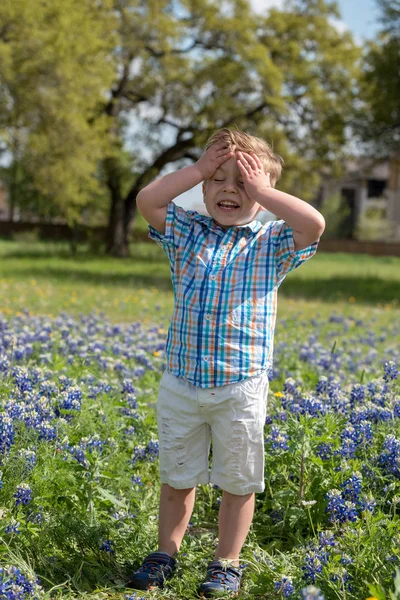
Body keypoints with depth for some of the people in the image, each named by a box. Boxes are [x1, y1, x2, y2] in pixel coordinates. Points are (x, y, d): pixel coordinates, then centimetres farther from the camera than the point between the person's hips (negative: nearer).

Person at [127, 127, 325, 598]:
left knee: (238, 483, 9)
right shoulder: (186, 233, 5)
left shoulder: (272, 244, -2)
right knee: (176, 478, 16)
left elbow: (315, 223, -20)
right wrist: (197, 169, -8)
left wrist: (260, 188, -14)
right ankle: (166, 553, 32)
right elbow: (146, 201, -8)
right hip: (180, 383, 2)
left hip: (241, 388, -2)